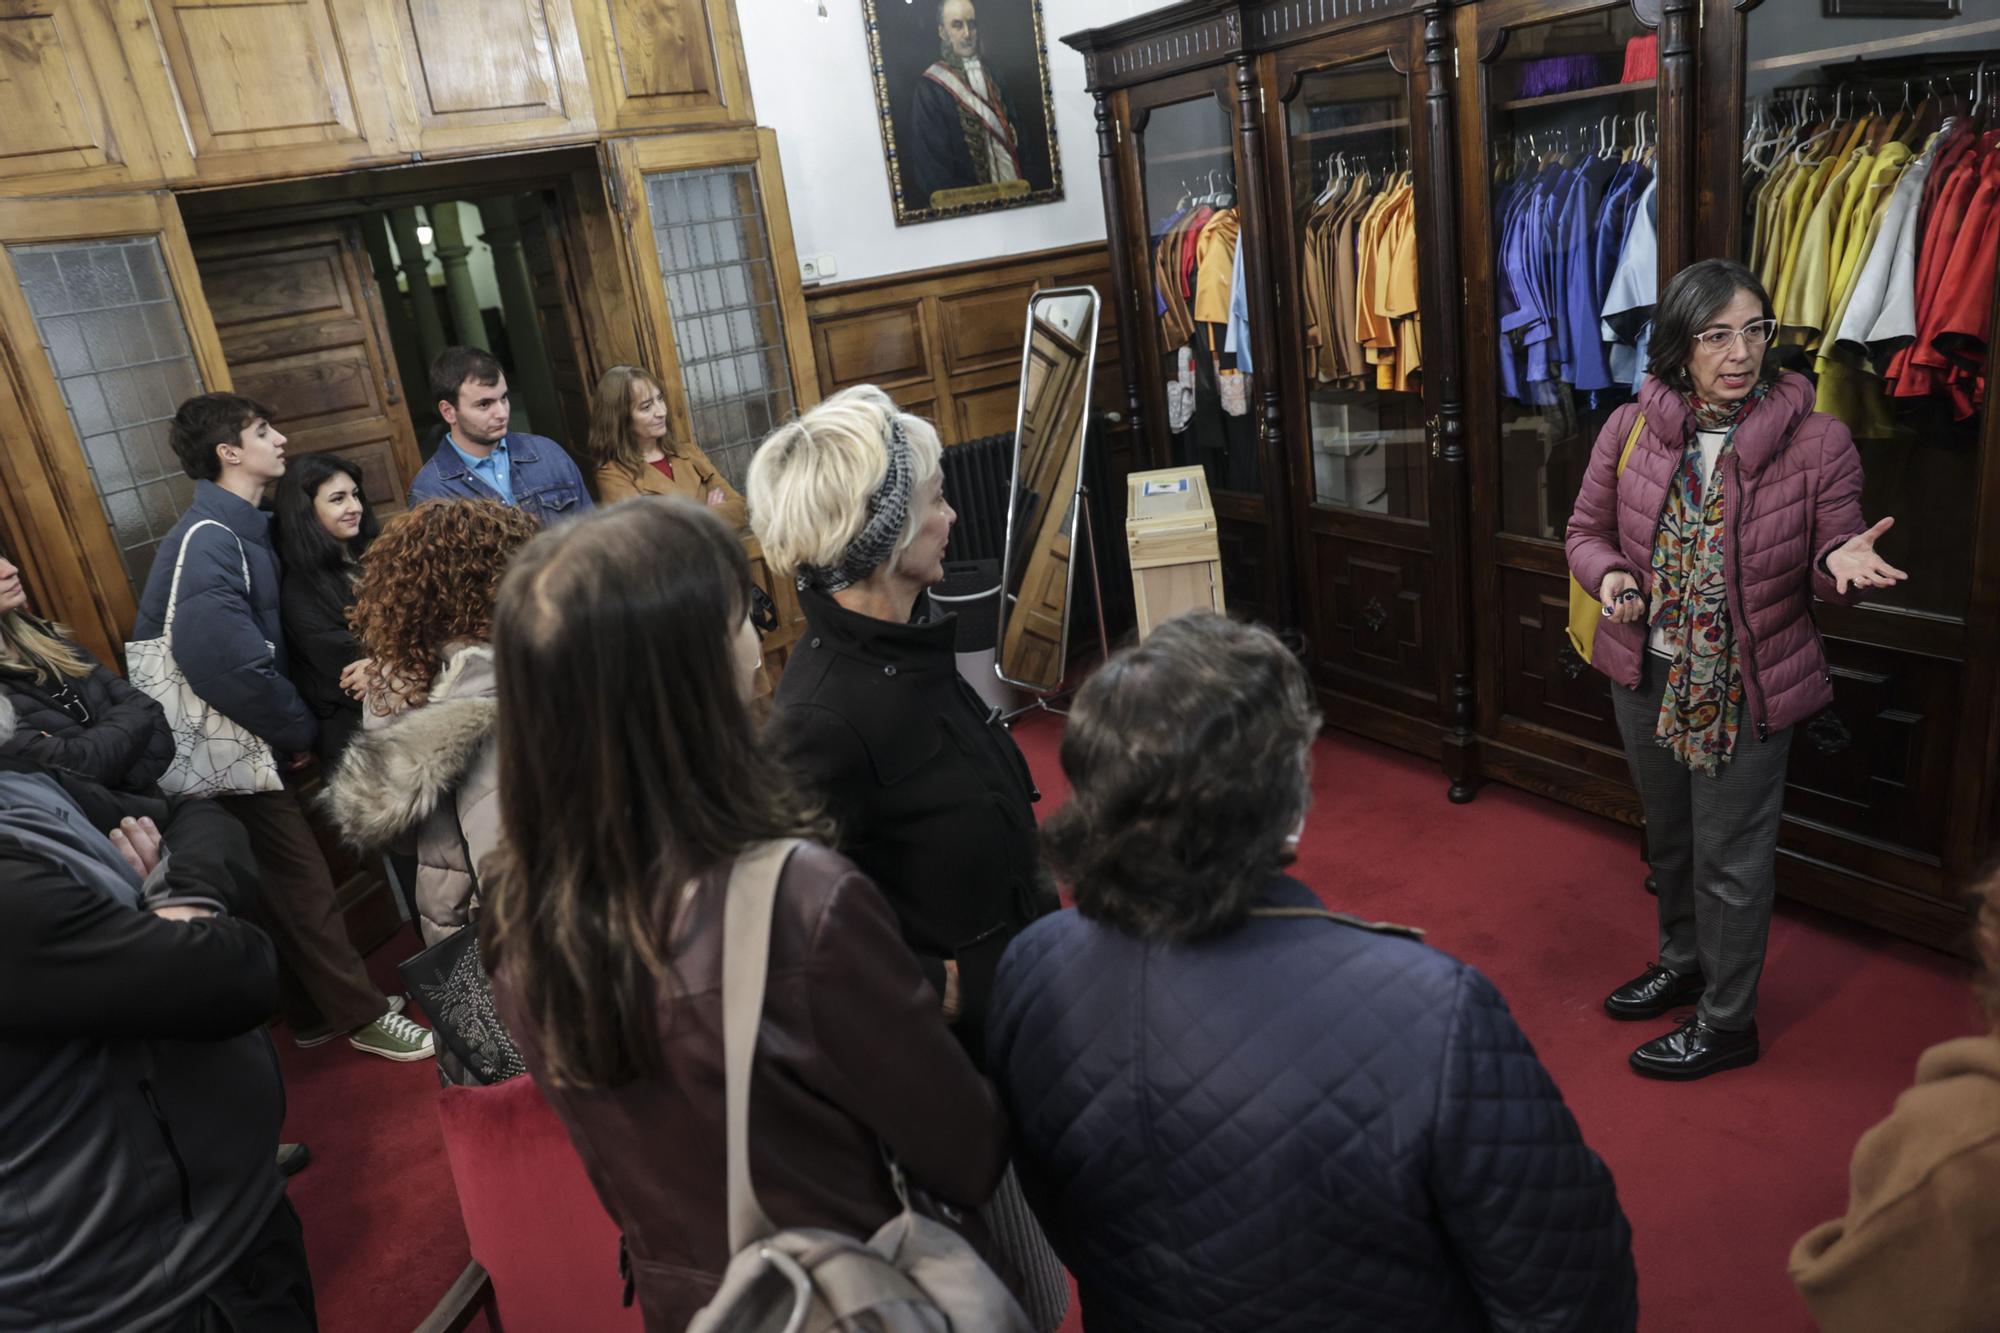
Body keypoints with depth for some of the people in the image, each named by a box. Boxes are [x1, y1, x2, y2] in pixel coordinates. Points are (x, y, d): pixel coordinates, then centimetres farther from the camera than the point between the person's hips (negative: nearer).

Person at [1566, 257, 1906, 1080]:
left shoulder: (1818, 442, -13)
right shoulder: (1631, 430, -7)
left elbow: (1830, 567, -4)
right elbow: (1587, 531, 4)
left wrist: (1840, 561, -28)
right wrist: (1609, 576, -17)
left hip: (1748, 687, -4)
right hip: (1647, 676, 4)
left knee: (1731, 858, 8)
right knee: (1669, 836, 23)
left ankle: (1726, 1022, 29)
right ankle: (1683, 962, 48)